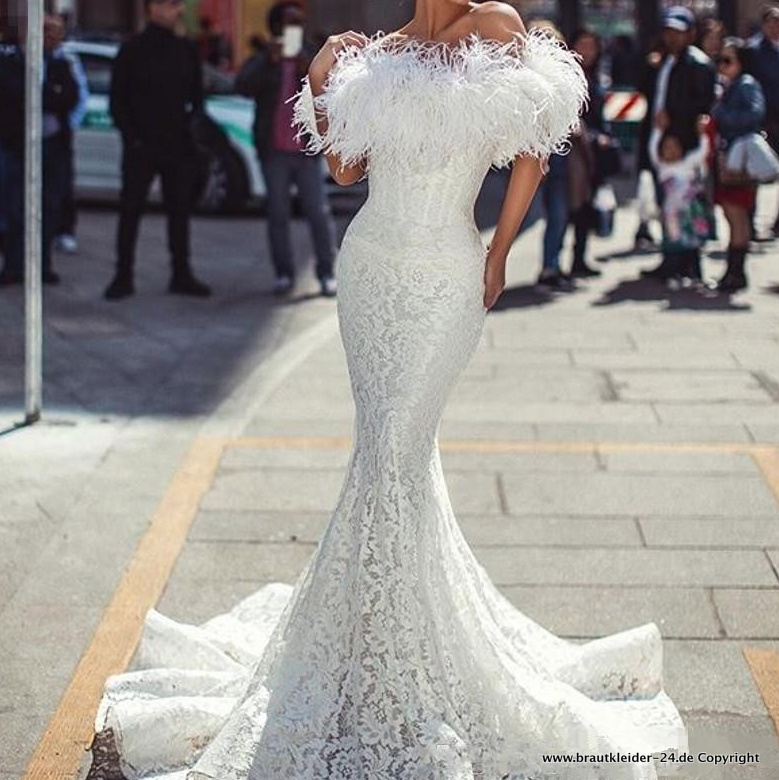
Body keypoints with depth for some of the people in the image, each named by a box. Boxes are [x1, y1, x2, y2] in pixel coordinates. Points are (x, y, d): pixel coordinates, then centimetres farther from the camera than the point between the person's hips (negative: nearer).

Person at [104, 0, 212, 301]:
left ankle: (182, 275, 14)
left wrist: (187, 126, 2)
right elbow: (118, 101, -1)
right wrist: (132, 137, -8)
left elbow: (196, 95, 15)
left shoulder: (186, 50, 8)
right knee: (130, 211, 0)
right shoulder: (132, 51, -3)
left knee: (180, 211, 6)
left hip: (179, 147, 3)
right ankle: (123, 277, 6)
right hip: (141, 148, -3)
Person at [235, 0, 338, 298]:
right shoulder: (262, 61, 7)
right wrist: (268, 60, -27)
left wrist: (310, 72, -21)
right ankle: (283, 273, 8)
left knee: (319, 212, -3)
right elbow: (243, 85, -12)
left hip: (307, 150, 0)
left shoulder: (313, 58, 9)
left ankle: (327, 272, 2)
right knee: (278, 215, 3)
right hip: (274, 151, 0)